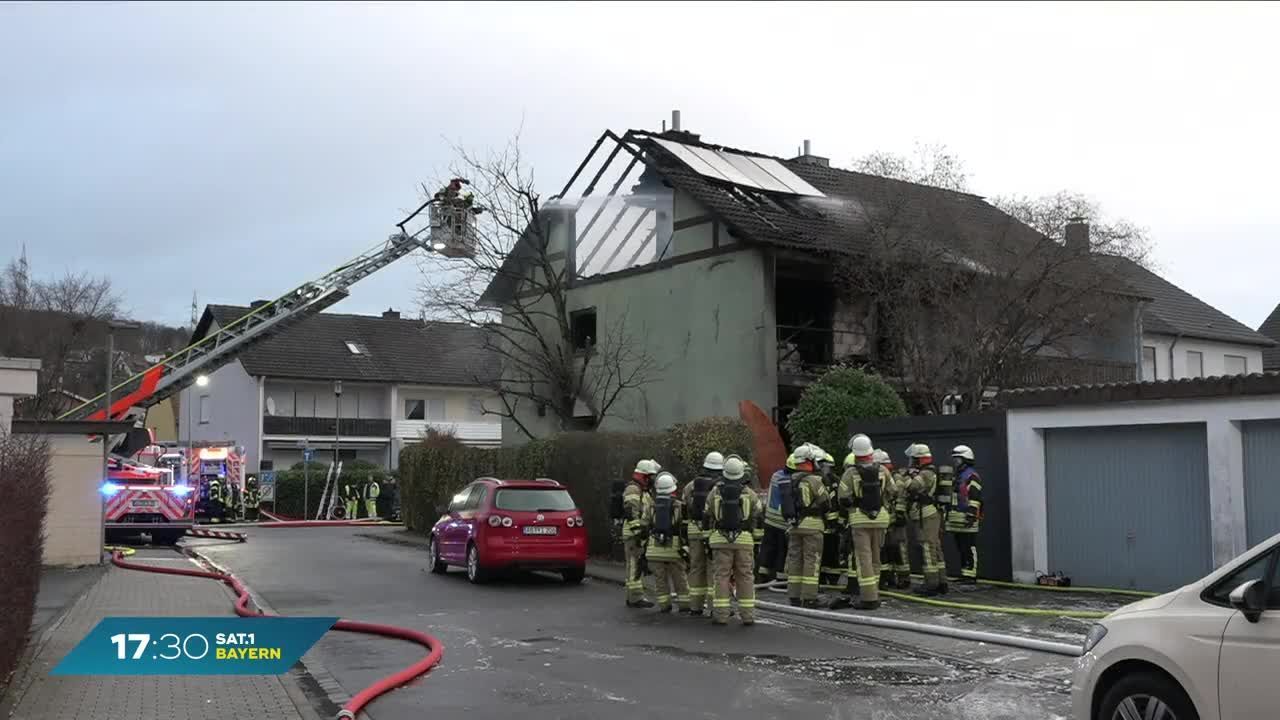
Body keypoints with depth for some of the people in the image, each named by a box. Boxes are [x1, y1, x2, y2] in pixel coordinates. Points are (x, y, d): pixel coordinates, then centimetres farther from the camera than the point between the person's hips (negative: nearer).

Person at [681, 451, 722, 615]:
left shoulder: (690, 486, 10)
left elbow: (683, 511, 11)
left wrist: (684, 535, 16)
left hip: (694, 531, 4)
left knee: (696, 567, 11)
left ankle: (695, 605, 14)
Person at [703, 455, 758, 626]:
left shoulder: (714, 492, 3)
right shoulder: (749, 493, 2)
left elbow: (707, 518, 8)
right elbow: (757, 519, 6)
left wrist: (707, 539, 17)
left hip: (720, 539, 0)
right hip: (744, 539, 0)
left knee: (721, 576, 2)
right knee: (745, 576, 5)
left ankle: (721, 615, -1)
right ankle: (747, 615, 5)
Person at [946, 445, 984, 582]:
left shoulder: (972, 476, -8)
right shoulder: (957, 476, 22)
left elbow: (975, 498, -16)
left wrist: (972, 514, -22)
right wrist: (947, 515, 24)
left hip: (967, 521, -10)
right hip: (956, 520, 10)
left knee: (969, 549, -8)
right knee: (961, 549, 11)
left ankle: (970, 575, -7)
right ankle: (964, 575, 16)